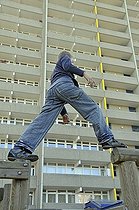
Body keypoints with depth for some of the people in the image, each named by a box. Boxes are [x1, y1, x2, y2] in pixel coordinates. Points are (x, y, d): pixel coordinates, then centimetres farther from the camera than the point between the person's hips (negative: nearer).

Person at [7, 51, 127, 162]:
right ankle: (107, 139, -17)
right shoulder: (65, 57, 27)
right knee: (93, 109, -5)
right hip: (64, 84, -7)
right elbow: (67, 66, -1)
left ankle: (19, 149, -19)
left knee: (44, 120, -8)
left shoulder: (56, 70, 46)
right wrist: (84, 73, -10)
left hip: (52, 89, 7)